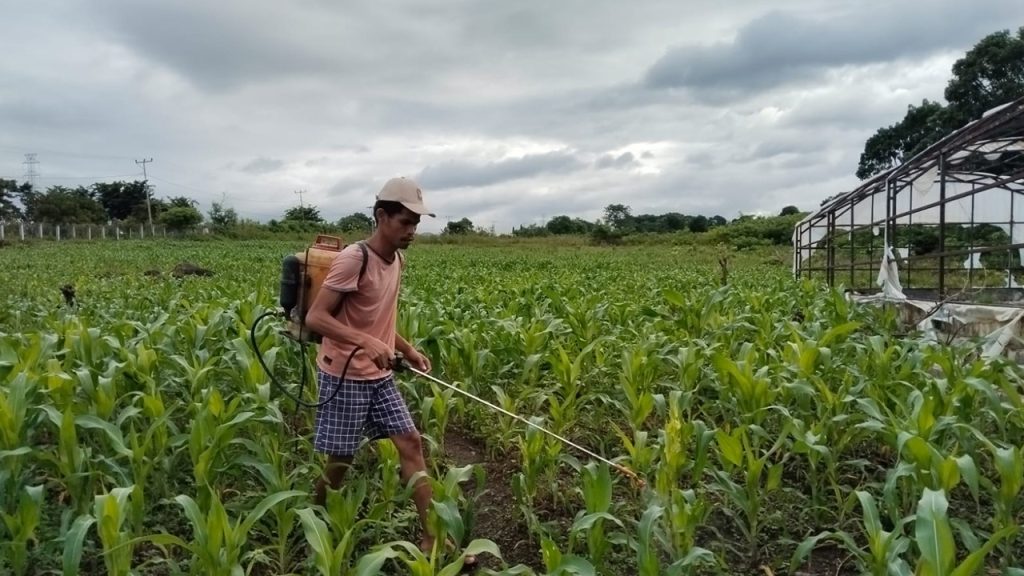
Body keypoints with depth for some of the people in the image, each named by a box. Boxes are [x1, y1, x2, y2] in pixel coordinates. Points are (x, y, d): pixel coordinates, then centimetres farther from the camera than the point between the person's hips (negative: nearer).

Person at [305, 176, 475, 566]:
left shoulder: (396, 260, 5)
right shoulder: (353, 260, -20)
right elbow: (315, 318, -23)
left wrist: (408, 350, 7)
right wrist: (366, 343, -35)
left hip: (379, 376, 8)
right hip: (343, 376, -7)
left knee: (410, 443, 3)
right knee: (340, 459, 5)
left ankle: (433, 536, 10)